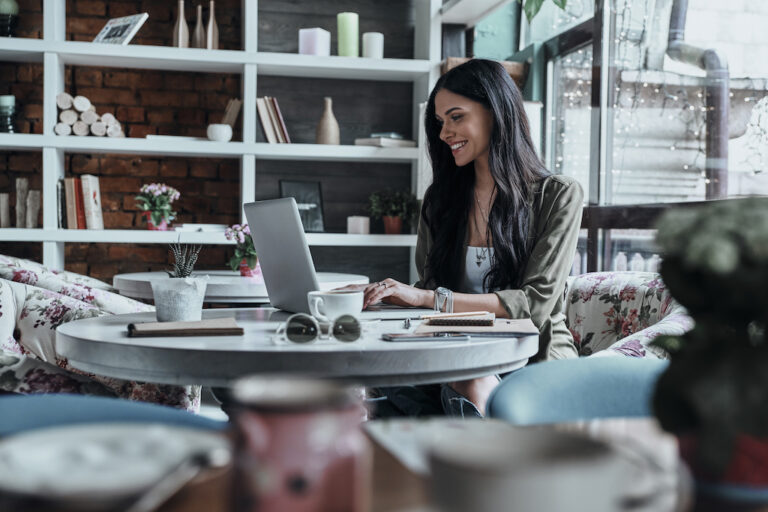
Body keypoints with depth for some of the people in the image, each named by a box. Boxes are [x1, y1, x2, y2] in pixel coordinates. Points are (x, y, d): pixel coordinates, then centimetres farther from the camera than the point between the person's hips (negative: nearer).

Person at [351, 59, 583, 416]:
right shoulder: (439, 198, 13)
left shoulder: (558, 196, -1)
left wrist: (429, 298, -20)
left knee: (477, 387, -37)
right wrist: (377, 296, -9)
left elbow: (536, 301, -12)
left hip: (535, 356, -3)